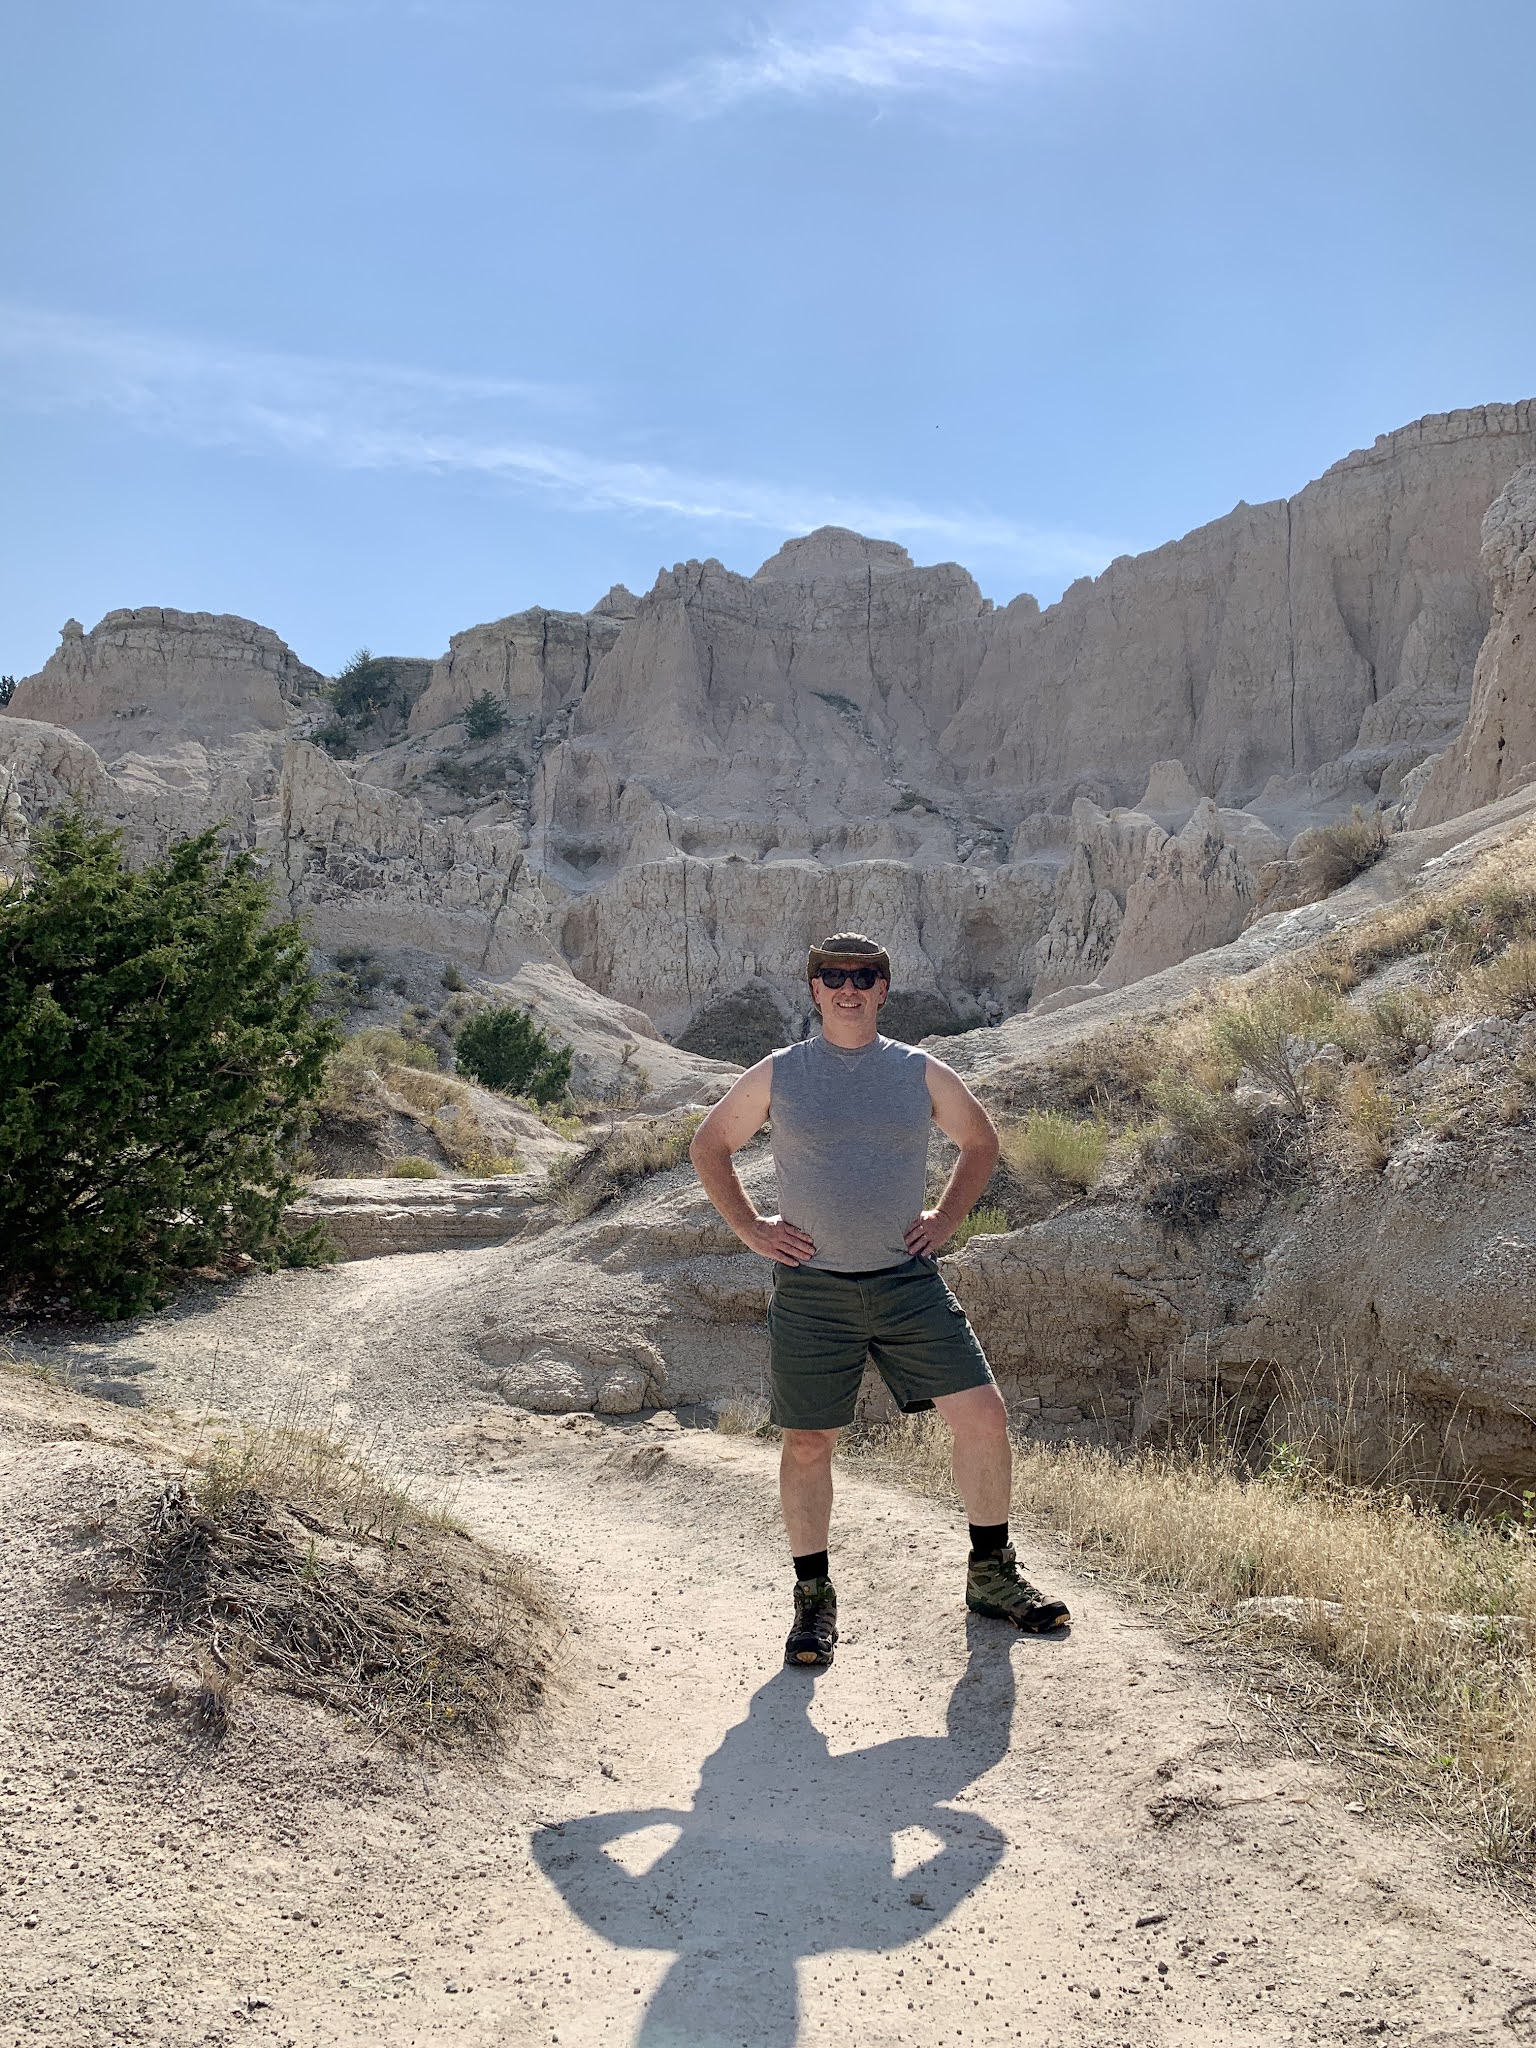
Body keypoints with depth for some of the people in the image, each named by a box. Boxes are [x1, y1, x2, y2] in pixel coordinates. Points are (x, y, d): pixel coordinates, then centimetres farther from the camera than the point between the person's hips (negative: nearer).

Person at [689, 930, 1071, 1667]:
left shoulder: (921, 1074, 5)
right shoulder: (778, 1076, 1)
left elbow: (980, 1141, 20)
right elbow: (710, 1145, 13)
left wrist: (945, 1219, 9)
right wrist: (751, 1228, 4)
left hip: (908, 1279, 2)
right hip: (812, 1286, -1)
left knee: (984, 1415, -3)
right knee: (808, 1443, 4)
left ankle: (992, 1577, 17)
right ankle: (814, 1599, 23)